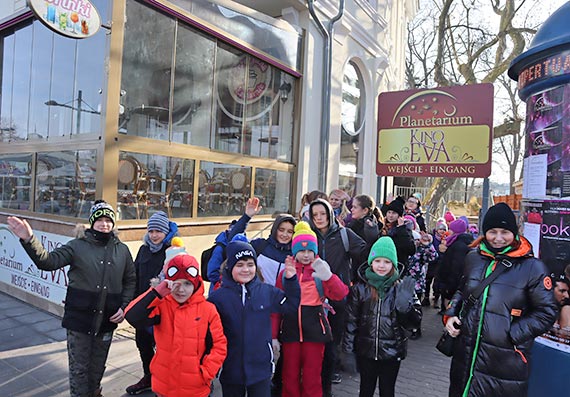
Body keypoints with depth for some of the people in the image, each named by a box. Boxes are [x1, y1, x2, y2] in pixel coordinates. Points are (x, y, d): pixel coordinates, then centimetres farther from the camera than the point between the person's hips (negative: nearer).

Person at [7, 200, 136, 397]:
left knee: (98, 365, 20)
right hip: (79, 319, -2)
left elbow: (130, 280, 9)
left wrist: (124, 307, -2)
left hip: (107, 320, 3)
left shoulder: (122, 250, 3)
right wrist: (29, 240, -32)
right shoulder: (78, 246, -5)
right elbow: (48, 261, -17)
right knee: (79, 367, 7)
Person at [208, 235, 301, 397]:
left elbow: (292, 305, 6)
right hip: (230, 370, -1)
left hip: (261, 368, 1)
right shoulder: (218, 297, -9)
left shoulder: (266, 291, -3)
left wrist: (291, 280, -6)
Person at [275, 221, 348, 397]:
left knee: (312, 377, 8)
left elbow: (341, 294, -13)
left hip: (314, 329, -1)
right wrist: (273, 334, -1)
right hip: (290, 329, 1)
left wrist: (328, 276, -31)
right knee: (290, 376, 12)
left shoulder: (319, 272, 1)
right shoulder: (285, 273, 4)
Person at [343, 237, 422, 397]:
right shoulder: (359, 289, -6)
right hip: (366, 351, 0)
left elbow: (414, 322, -6)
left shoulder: (401, 288, -4)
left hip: (392, 353, 1)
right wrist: (348, 352, -4)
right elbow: (350, 322, -3)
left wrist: (404, 304, -24)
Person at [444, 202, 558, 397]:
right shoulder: (473, 258, 5)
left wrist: (513, 334, -13)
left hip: (506, 360, -4)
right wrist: (451, 314, 4)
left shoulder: (532, 267, -8)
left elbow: (547, 311, -5)